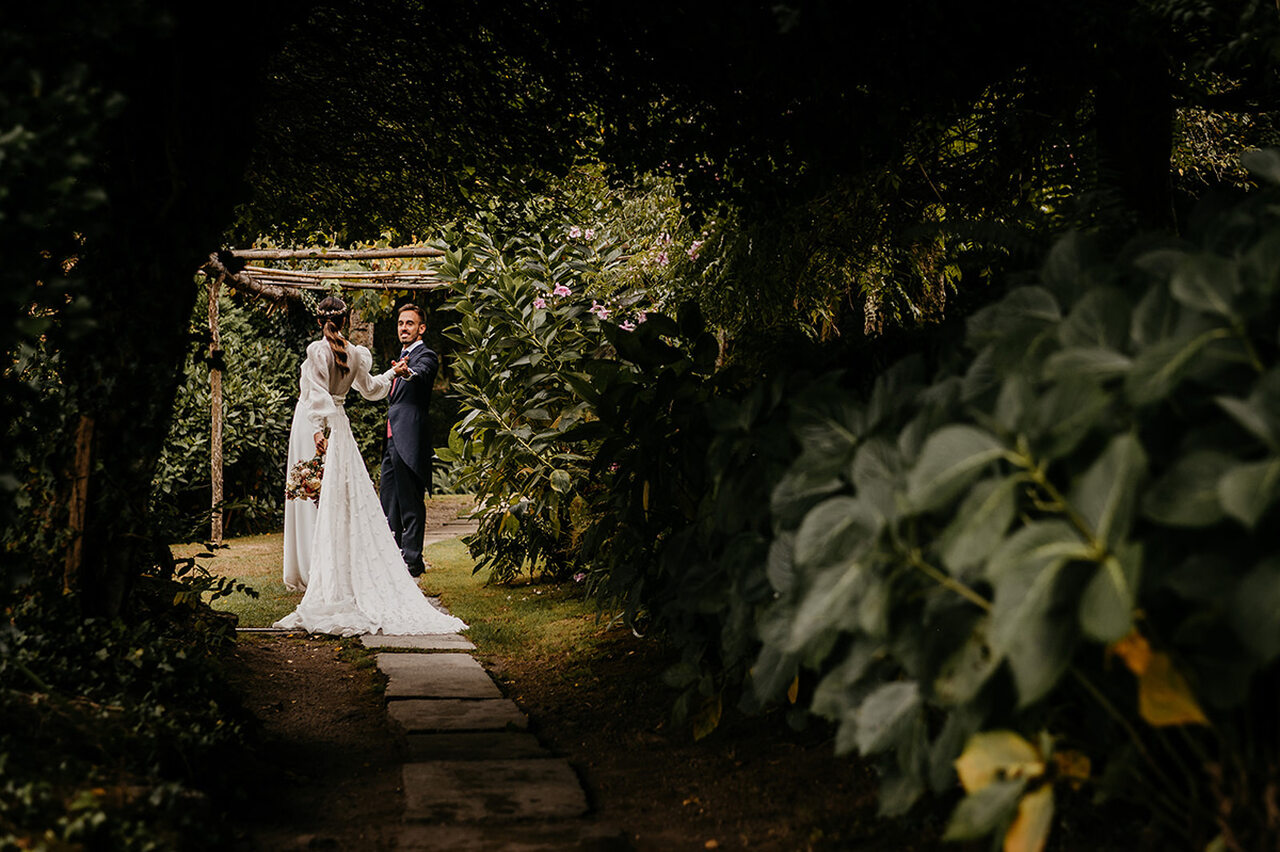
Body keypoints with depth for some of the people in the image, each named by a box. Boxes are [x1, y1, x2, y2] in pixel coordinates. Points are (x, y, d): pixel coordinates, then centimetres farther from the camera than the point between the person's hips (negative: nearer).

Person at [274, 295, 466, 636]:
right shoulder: (354, 354, 5)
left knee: (321, 502, -3)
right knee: (349, 498, 10)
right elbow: (369, 388, 19)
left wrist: (318, 429, -28)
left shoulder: (317, 350, -11)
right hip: (340, 424, 5)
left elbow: (318, 394, -22)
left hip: (317, 426, -5)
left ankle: (317, 572, -1)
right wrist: (392, 373, 36)